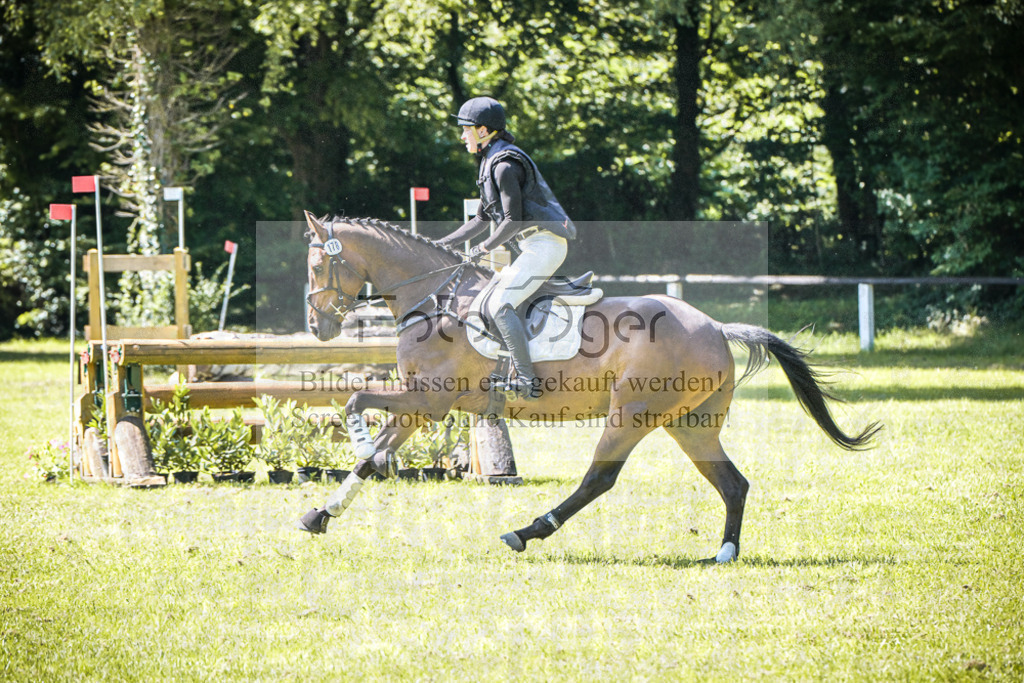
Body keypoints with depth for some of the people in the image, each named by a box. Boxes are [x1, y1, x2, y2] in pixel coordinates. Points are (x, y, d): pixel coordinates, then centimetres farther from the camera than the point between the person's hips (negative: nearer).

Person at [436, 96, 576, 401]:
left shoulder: (505, 165, -14)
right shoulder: (490, 163, 18)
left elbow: (513, 220, -18)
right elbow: (482, 219, 25)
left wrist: (485, 248, -6)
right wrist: (441, 244, 20)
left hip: (544, 246, -11)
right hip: (534, 248, 11)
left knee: (499, 305, -21)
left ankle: (527, 381, -26)